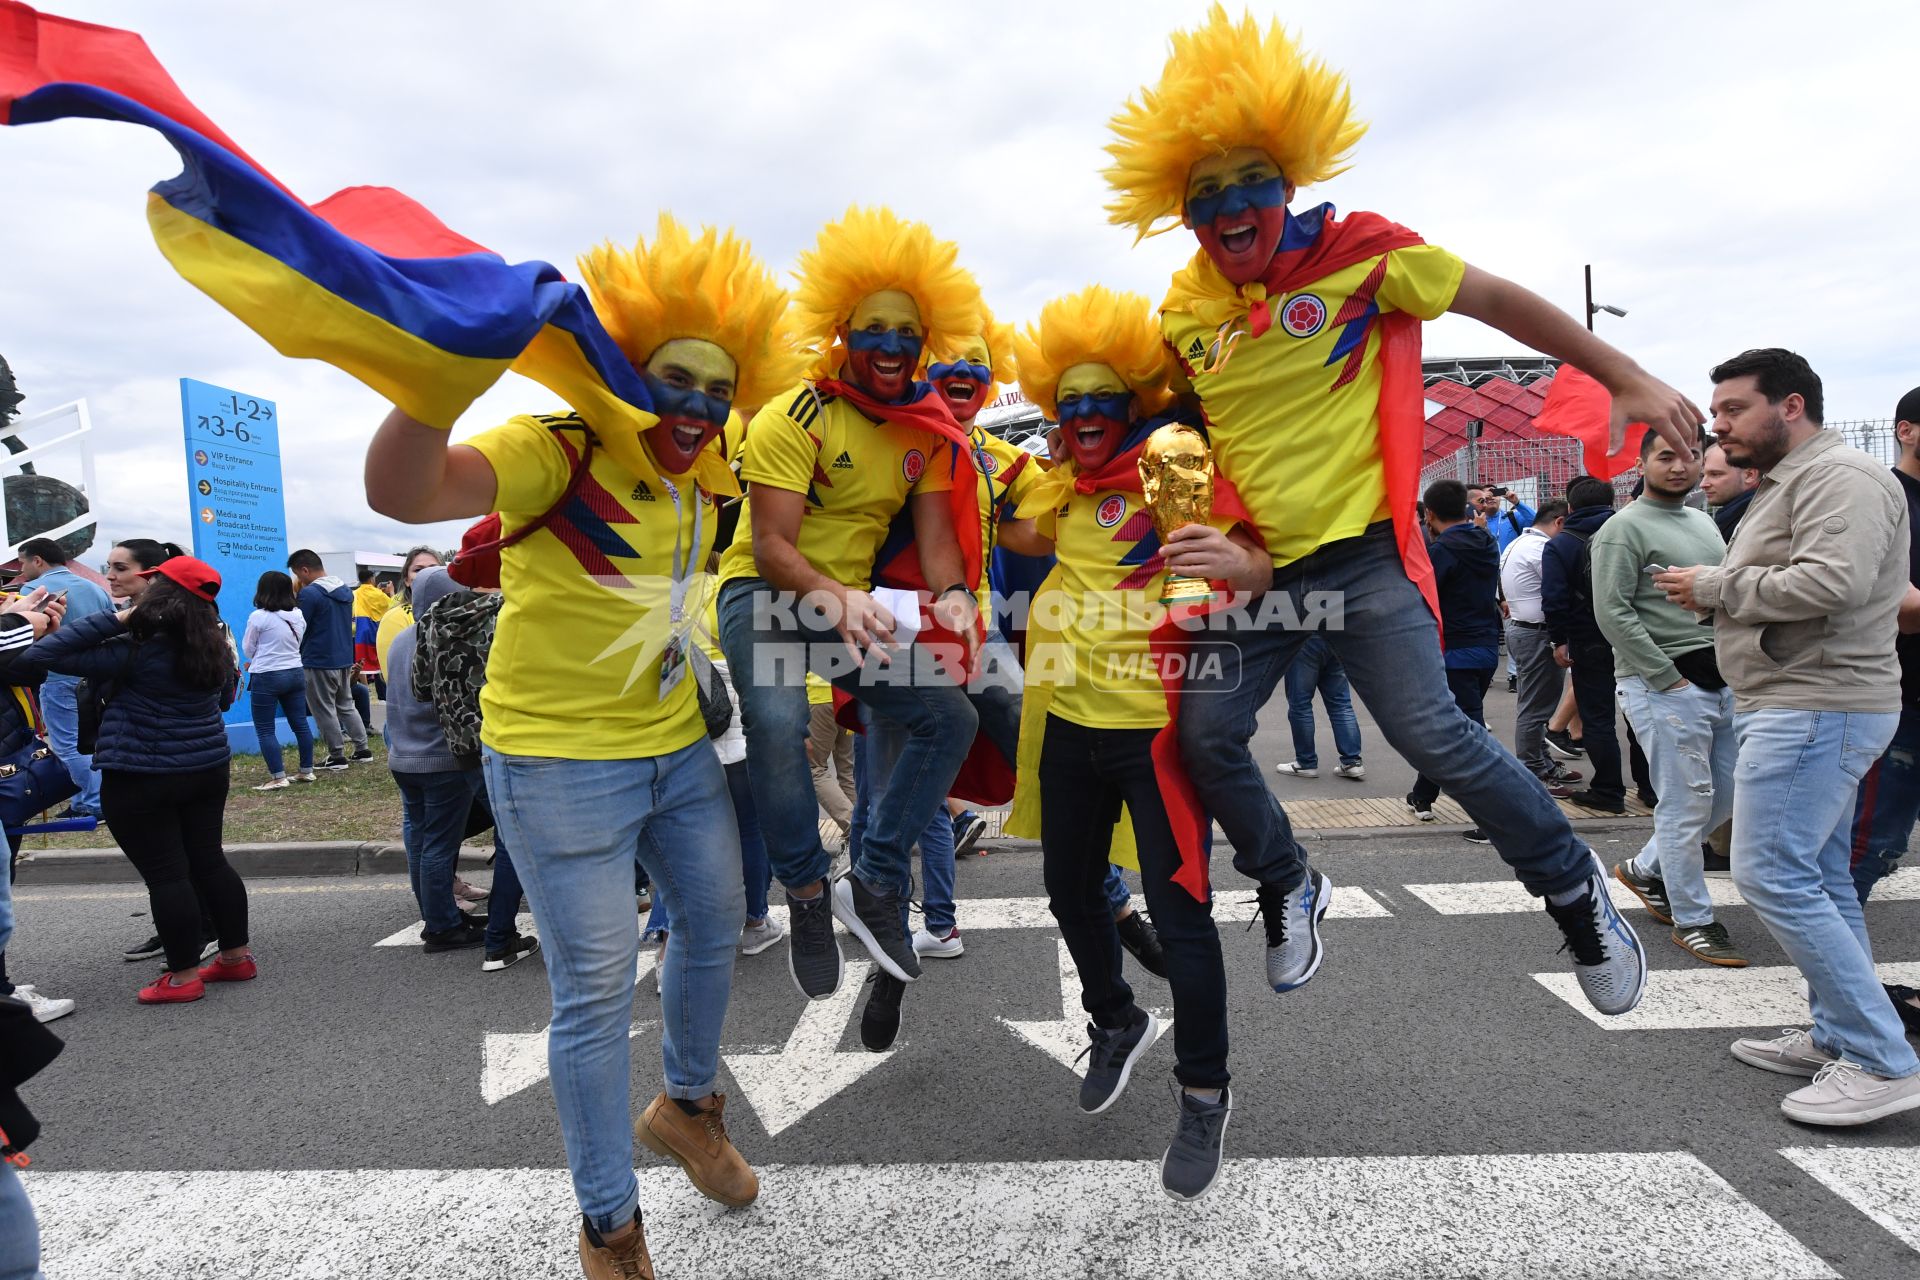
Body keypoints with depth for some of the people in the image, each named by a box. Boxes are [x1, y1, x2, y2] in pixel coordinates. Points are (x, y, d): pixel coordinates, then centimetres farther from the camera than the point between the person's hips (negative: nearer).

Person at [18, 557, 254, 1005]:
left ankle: (184, 975, 9)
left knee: (165, 874, 2)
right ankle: (237, 955, 23)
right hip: (208, 768, 7)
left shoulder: (135, 652, -18)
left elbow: (41, 655, -17)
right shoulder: (215, 645, 3)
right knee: (208, 861, 16)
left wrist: (115, 619, -18)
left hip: (141, 779, -7)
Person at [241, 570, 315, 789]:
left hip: (267, 678, -6)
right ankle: (306, 771, 19)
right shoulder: (298, 616, 5)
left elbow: (248, 648, 1)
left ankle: (278, 777, -2)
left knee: (265, 730, 1)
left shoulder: (258, 617, -12)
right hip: (295, 673, 6)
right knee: (301, 724, 12)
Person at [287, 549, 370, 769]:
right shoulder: (345, 590, 8)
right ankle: (362, 749, 18)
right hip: (345, 658, 8)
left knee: (325, 710, 3)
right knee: (346, 705, 18)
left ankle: (337, 756, 7)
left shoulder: (309, 593, -17)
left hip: (319, 662, -8)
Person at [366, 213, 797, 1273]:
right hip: (560, 762, -7)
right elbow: (401, 492, -35)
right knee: (595, 987, 1)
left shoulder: (703, 477, 4)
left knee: (714, 924, 20)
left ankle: (687, 1106, 48)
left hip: (679, 747, 8)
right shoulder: (560, 451, -18)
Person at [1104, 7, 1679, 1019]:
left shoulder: (1358, 254, -6)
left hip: (1360, 554, -4)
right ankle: (1286, 884, 26)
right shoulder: (1181, 317, 5)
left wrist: (1627, 380, 6)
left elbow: (1499, 302, 3)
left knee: (1431, 733, -11)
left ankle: (1573, 887, 17)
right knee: (1205, 735, -1)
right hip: (1251, 565, 5)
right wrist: (1216, 540, 2)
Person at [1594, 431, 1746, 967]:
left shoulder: (1704, 522, 17)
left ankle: (1645, 868, 31)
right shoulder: (1625, 528, -9)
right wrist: (1667, 676, -17)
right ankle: (1692, 920, 11)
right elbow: (1612, 612, -16)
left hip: (1722, 682, 8)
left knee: (1728, 794, 13)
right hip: (1666, 688, -8)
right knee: (1687, 805, -3)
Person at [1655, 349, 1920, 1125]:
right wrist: (1714, 592, 4)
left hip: (1815, 709, -11)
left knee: (1771, 876, -12)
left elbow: (1833, 582, -27)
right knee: (1819, 880, 14)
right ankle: (1837, 1039, 24)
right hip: (1800, 706, 11)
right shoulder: (1786, 485, 20)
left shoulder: (1839, 477, -13)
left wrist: (1714, 584, -16)